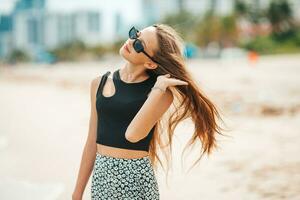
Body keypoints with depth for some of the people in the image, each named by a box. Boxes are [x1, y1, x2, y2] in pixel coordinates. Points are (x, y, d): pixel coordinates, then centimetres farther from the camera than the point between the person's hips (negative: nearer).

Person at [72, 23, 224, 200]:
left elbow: (133, 134, -24)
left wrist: (159, 88, -21)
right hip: (100, 177, 4)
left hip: (137, 180, -4)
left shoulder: (161, 92, -9)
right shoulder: (100, 83, 4)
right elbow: (92, 142, 7)